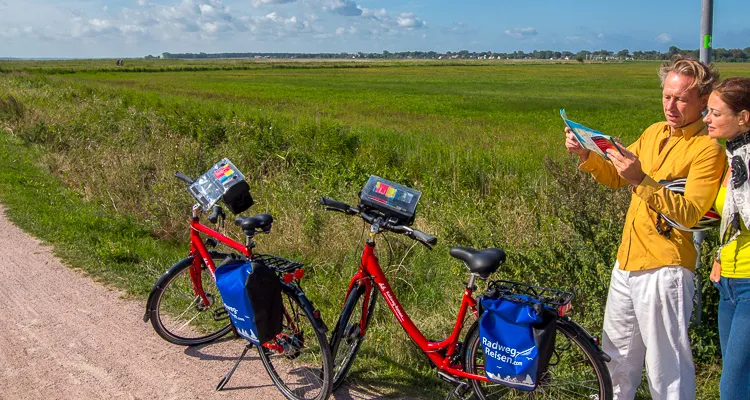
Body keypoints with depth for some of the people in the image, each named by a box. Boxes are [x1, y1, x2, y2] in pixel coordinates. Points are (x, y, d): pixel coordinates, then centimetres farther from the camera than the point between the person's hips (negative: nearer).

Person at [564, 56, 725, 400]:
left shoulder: (707, 148, -11)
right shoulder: (654, 132, 11)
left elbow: (688, 213, -20)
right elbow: (614, 178, 13)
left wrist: (641, 180, -31)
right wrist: (585, 155, -4)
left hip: (664, 268, -7)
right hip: (627, 259, 8)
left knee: (666, 363, 1)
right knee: (618, 351, 21)